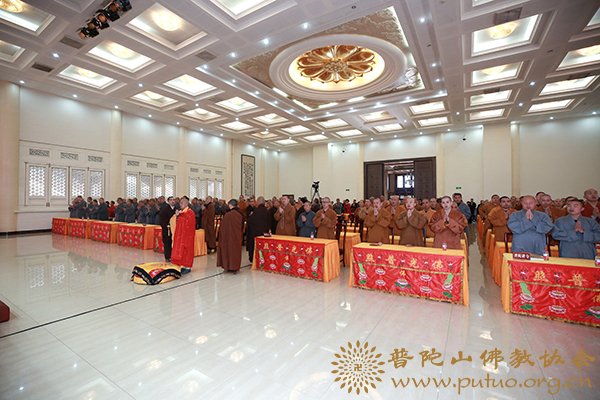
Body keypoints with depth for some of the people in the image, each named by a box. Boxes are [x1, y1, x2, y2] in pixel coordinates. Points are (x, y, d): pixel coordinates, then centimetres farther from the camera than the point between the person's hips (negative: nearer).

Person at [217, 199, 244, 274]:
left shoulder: (227, 215, -17)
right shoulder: (240, 214, -5)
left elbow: (223, 227, -10)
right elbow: (242, 226, 4)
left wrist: (222, 236, 2)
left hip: (229, 235, -4)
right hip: (237, 236, 4)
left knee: (229, 250, 10)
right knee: (236, 250, 12)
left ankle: (228, 266, 17)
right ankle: (236, 268, 18)